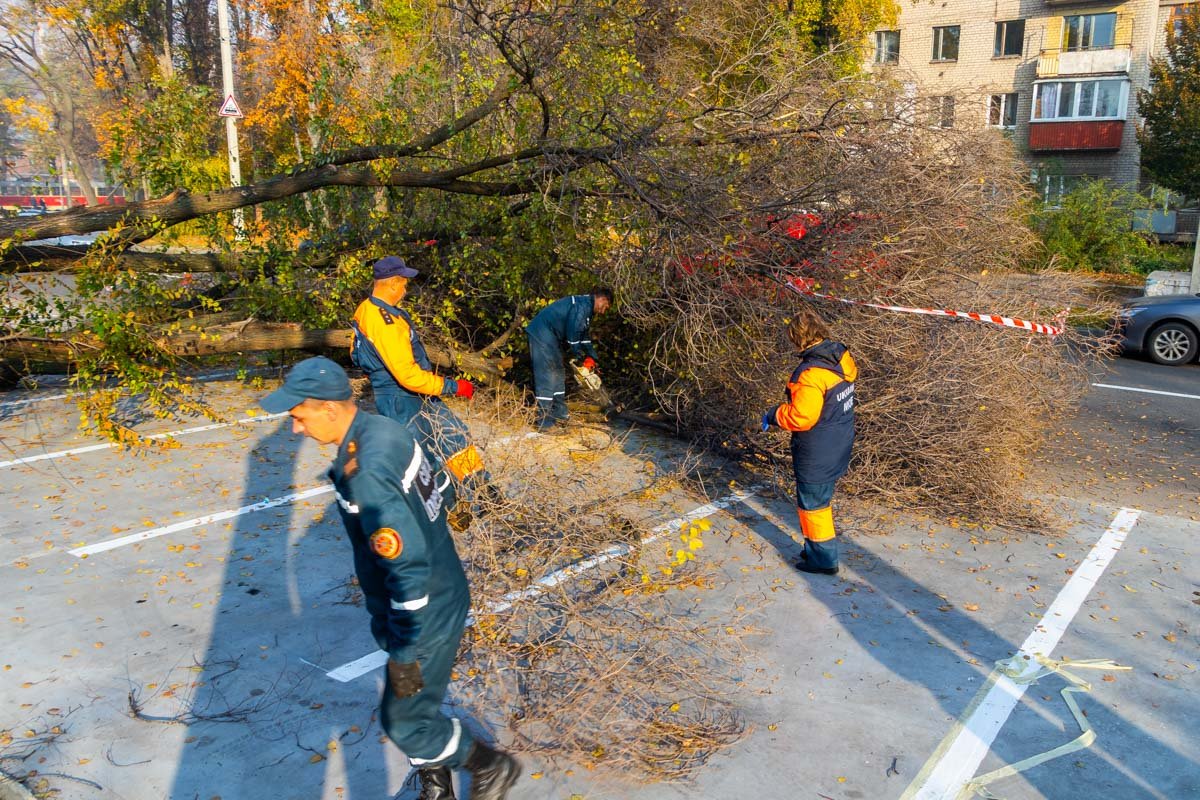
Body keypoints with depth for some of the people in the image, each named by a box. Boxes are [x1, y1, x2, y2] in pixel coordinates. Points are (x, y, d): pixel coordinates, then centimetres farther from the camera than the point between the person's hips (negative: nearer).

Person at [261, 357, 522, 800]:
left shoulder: (365, 474, -31)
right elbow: (441, 488, 10)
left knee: (404, 721, 10)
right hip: (444, 593, 9)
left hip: (424, 616, -9)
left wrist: (403, 653, -22)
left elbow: (407, 569, -31)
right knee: (414, 708, 23)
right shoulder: (383, 428, -3)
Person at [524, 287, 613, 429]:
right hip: (542, 333, -11)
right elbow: (573, 333, -19)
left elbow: (584, 335, 22)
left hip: (550, 336, 11)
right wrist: (579, 355, -6)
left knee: (558, 374, 15)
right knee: (547, 376, -11)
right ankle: (544, 422, -11)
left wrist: (592, 357, 16)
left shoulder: (585, 306, 17)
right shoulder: (583, 305, -16)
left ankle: (559, 415, 22)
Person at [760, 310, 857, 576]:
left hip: (817, 452, -9)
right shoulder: (841, 356, -1)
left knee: (812, 503, 8)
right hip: (840, 443, 9)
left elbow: (801, 417, -28)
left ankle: (824, 558, 21)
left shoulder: (810, 373, -28)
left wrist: (773, 416, -10)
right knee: (820, 498, 23)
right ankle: (818, 547, 37)